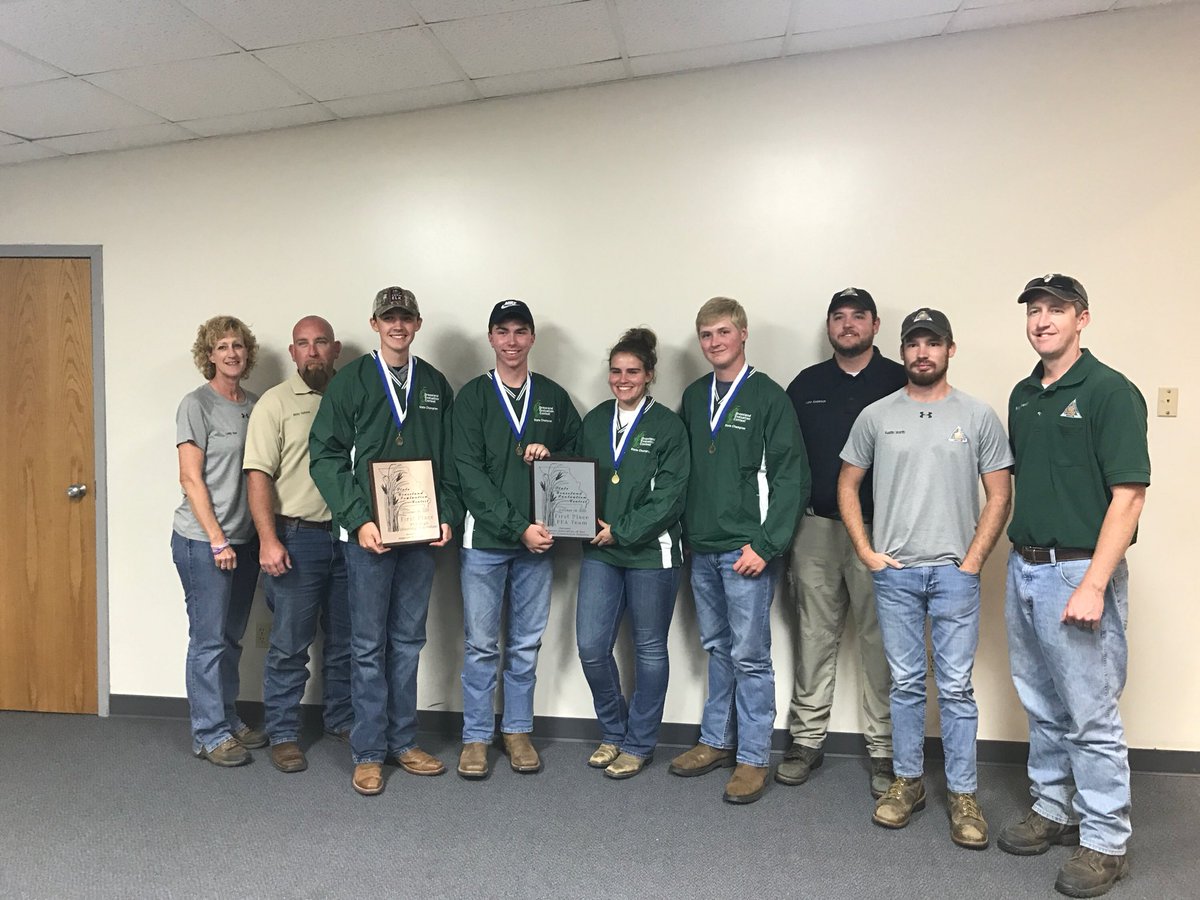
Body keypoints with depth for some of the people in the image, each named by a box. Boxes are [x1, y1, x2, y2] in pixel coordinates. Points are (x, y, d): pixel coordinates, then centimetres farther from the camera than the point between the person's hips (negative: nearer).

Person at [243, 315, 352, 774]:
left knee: (345, 638, 14)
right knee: (290, 643, 3)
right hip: (296, 538, -4)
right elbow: (258, 475, -9)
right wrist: (268, 541, -18)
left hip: (347, 536, 4)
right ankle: (283, 734, 17)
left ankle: (343, 719, 30)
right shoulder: (275, 403, -4)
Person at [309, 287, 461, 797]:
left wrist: (448, 516, -1)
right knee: (369, 645, 3)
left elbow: (450, 461, 12)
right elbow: (325, 456, -7)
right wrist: (359, 520, -15)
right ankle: (369, 752, 15)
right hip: (369, 534, -3)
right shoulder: (351, 382, -1)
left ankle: (403, 742, 24)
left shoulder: (436, 386, 10)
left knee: (408, 641, 12)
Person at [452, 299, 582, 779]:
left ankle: (518, 730, 26)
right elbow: (470, 473, -9)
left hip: (538, 541, 2)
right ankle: (476, 737, 20)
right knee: (481, 645, 5)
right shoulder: (473, 396, 0)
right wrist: (517, 527, -16)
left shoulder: (554, 396, 8)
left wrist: (552, 453, -7)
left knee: (526, 644, 11)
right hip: (485, 539, -2)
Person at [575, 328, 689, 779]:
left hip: (650, 552, -4)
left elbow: (669, 496, -11)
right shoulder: (594, 421, 9)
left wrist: (621, 532, -14)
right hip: (600, 551, 4)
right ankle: (613, 732, 25)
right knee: (591, 646, 1)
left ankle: (639, 744, 25)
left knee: (649, 648, 8)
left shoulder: (668, 426, -6)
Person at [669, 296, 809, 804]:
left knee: (750, 656, 2)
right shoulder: (694, 397, 10)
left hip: (747, 550, -6)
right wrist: (686, 531, 8)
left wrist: (765, 544, -15)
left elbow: (790, 478, -11)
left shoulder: (768, 397, -7)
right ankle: (716, 741, 30)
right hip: (702, 548, 6)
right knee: (717, 649, 17)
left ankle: (753, 758, 14)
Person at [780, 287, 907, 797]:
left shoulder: (901, 383, 1)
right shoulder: (805, 386, 10)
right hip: (815, 527, 3)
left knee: (879, 640, 4)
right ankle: (806, 740, 21)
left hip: (879, 529, -2)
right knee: (814, 637, 9)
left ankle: (885, 750, 17)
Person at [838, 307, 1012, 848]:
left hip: (954, 573, -1)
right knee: (906, 684, 12)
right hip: (893, 572, 2)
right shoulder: (876, 416, 3)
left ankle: (963, 794, 18)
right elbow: (847, 485, 8)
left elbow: (998, 496, 1)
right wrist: (866, 551, 1)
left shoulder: (978, 416, 0)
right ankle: (908, 782, 27)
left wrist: (973, 560, -6)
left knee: (956, 687, 4)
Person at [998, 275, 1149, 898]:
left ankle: (1104, 841, 18)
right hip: (1024, 569, 7)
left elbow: (1129, 495, -15)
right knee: (1042, 707, 17)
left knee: (1091, 715, 3)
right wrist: (1021, 557, 12)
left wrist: (1093, 585, -20)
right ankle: (1053, 810, 32)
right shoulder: (1023, 396, 11)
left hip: (1080, 571, -7)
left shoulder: (1110, 392, -10)